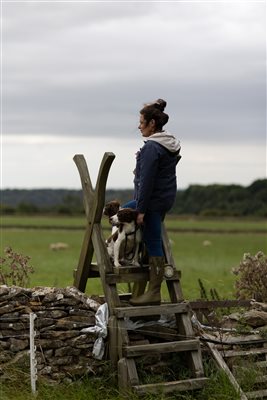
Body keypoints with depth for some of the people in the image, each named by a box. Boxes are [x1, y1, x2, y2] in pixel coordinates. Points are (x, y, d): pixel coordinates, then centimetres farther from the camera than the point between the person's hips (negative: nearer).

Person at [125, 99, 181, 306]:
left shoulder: (152, 147, -18)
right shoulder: (172, 144, 11)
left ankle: (154, 292, -2)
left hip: (153, 201, -10)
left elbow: (146, 180, -21)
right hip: (167, 198, 10)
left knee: (153, 244, -6)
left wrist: (141, 209, -19)